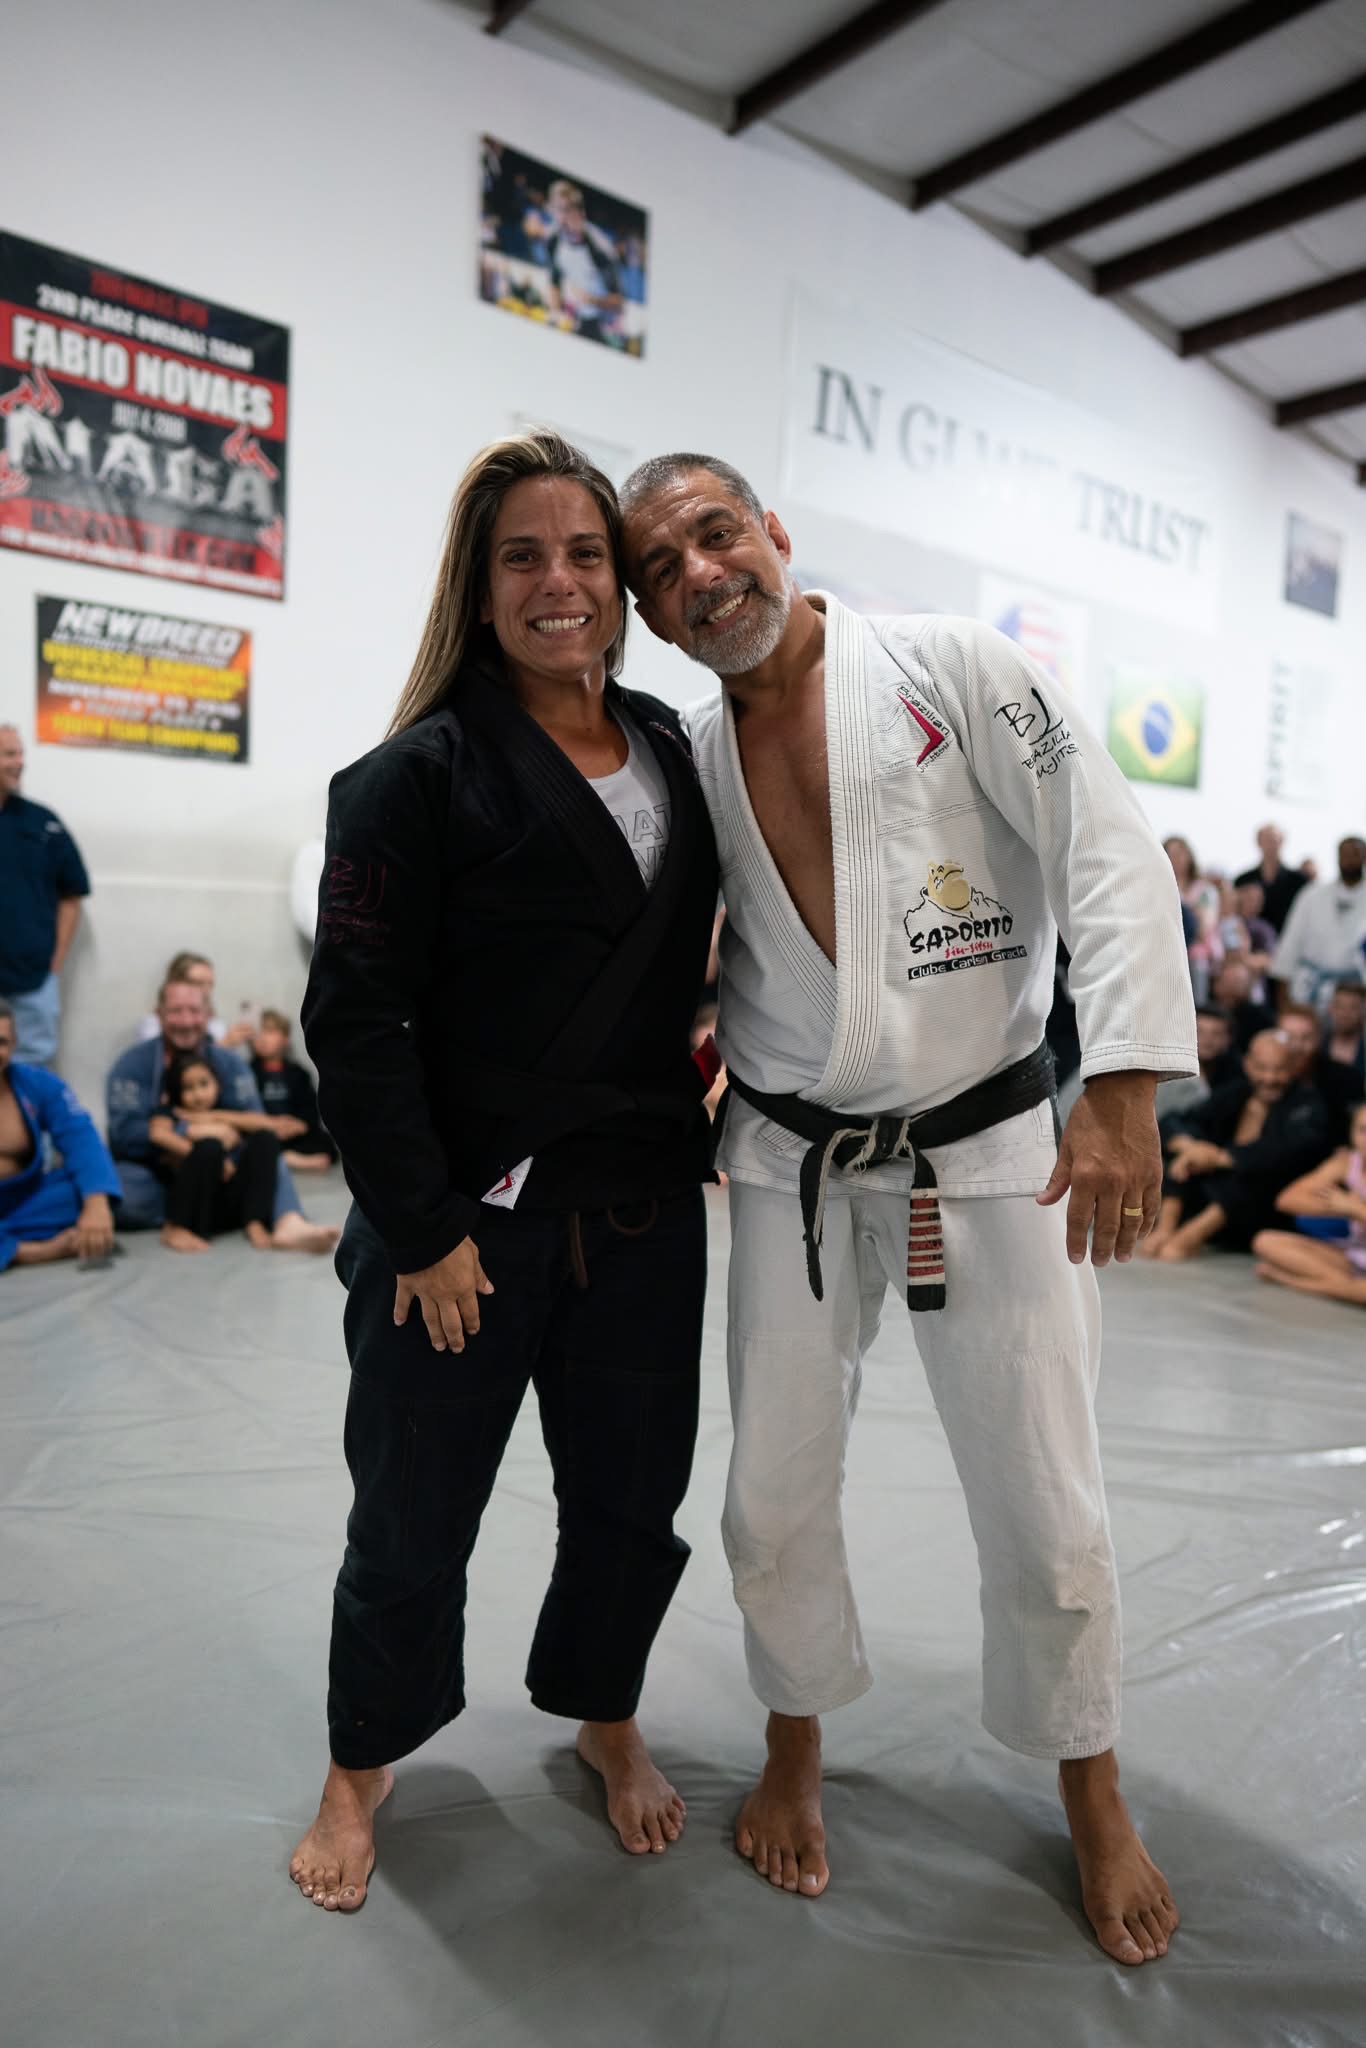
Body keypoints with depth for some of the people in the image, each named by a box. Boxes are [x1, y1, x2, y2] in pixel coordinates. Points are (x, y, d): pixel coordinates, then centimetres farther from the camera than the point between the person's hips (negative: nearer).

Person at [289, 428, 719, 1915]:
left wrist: (693, 1137, 13)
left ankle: (605, 1721, 45)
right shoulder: (421, 772, -10)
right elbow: (356, 1018, -14)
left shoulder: (669, 751, 9)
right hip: (469, 1218, -5)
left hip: (643, 1210, 5)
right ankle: (360, 1768, 39)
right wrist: (424, 1227, -15)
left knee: (633, 1499, 16)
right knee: (415, 1515, 12)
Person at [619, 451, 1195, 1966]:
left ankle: (1091, 1796, 35)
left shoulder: (955, 671, -8)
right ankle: (796, 1757, 39)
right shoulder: (692, 760, 4)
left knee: (1045, 1511, 7)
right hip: (792, 1168, 3)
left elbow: (1110, 861, -13)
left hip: (989, 1154, -3)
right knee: (778, 1495, 11)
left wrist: (1121, 1097, -20)